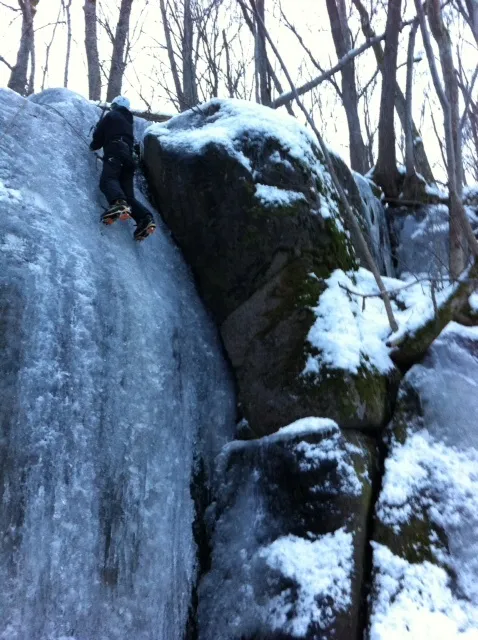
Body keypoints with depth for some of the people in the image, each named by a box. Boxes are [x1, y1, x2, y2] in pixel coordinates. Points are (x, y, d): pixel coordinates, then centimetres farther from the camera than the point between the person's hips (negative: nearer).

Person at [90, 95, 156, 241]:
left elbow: (98, 134, 11)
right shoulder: (128, 121, 34)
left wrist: (93, 146, 33)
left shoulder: (111, 115, 16)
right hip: (128, 156, 7)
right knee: (128, 194, -1)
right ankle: (145, 218, -24)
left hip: (115, 153, -7)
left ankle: (118, 204, -60)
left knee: (107, 180, -29)